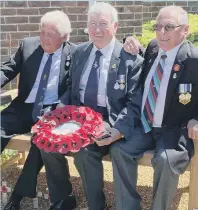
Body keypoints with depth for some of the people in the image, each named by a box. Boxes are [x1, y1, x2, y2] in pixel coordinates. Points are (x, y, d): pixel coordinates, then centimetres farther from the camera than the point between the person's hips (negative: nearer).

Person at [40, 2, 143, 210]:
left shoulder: (131, 58, -8)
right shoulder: (80, 52, 9)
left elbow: (134, 103, -10)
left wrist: (117, 131, -27)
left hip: (109, 122, -5)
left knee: (85, 152, -30)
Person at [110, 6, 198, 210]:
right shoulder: (153, 47, 4)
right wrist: (132, 50, 2)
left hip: (175, 130, -5)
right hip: (145, 126, 5)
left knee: (166, 160, -31)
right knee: (119, 149, -16)